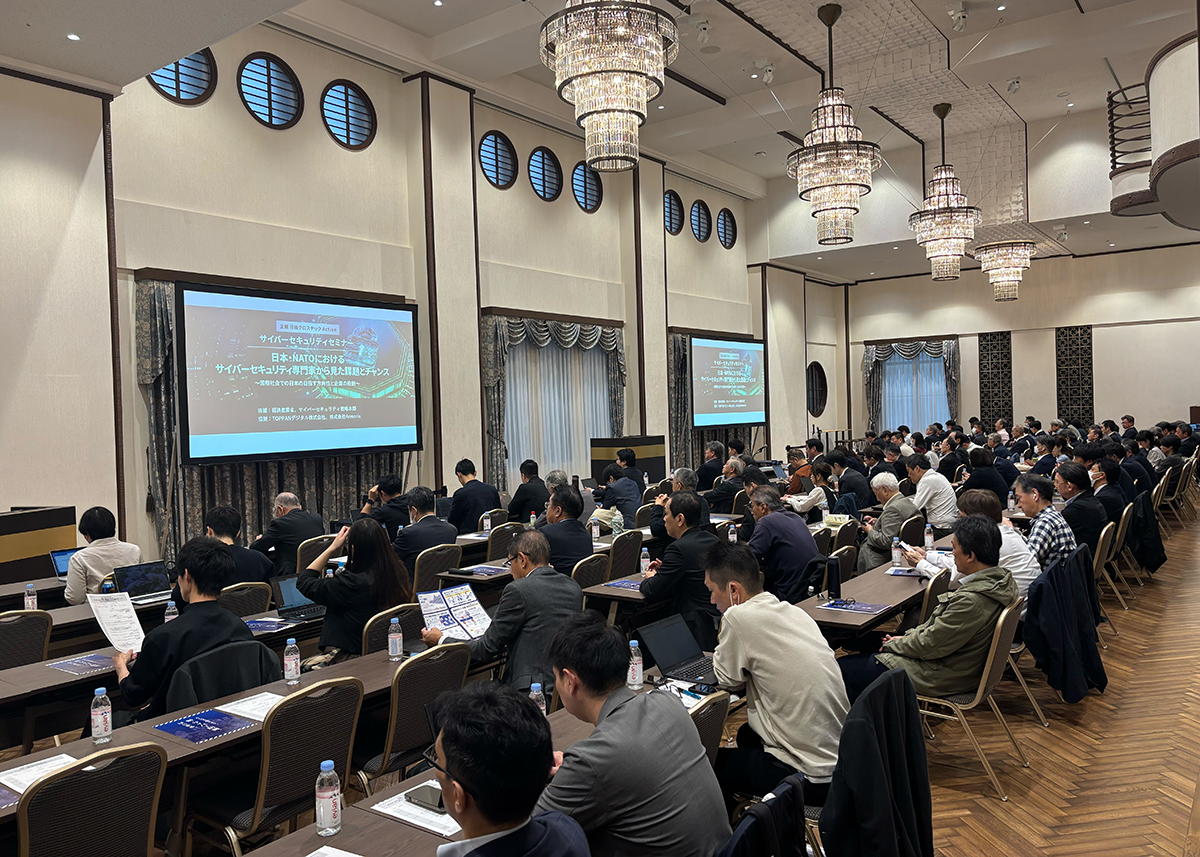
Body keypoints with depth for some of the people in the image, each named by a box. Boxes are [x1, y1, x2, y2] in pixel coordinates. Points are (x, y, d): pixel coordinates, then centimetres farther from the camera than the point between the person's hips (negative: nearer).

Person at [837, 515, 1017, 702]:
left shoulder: (972, 601, -32)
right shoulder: (1002, 578, -2)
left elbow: (929, 646, -22)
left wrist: (892, 644, -5)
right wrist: (907, 636, 6)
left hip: (940, 677, -10)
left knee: (844, 668, -2)